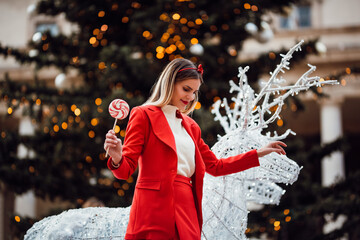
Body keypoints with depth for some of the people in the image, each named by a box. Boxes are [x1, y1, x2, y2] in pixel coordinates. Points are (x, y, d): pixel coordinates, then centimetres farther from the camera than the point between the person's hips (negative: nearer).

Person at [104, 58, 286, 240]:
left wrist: (259, 153, 23)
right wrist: (117, 159, -28)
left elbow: (215, 166, 25)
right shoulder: (144, 115, 2)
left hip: (187, 208, 6)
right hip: (156, 208, -6)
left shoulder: (190, 125, 21)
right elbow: (125, 170, -4)